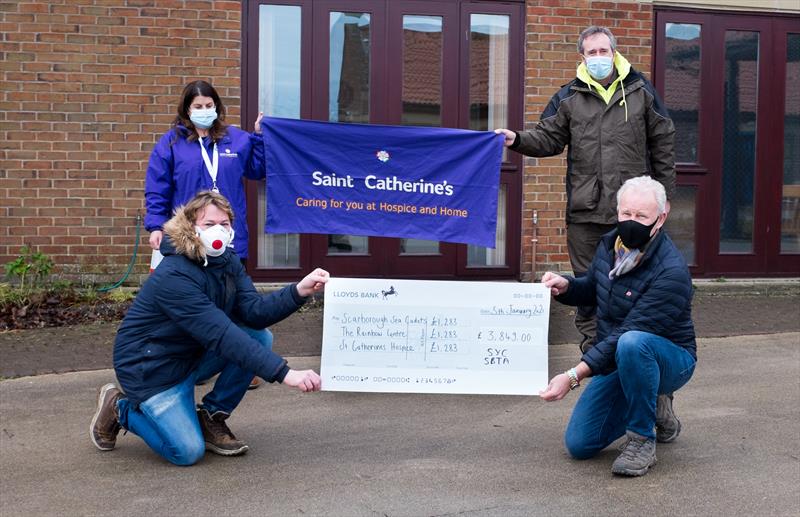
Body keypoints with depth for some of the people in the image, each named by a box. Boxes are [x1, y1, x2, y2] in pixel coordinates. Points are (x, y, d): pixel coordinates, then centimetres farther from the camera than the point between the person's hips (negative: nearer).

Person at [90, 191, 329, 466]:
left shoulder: (227, 261, -3)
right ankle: (119, 408, 10)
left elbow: (254, 311, -15)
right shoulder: (174, 276, -30)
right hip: (149, 366, -8)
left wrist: (299, 291, -32)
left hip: (192, 355, 8)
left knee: (261, 339, -13)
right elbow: (221, 335, -37)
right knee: (188, 452, -16)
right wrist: (285, 373, -43)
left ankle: (212, 417, 2)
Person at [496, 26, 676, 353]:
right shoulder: (569, 96, 8)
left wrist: (664, 194, 6)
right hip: (585, 210, 1)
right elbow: (549, 138, 7)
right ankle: (591, 349, 17)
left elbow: (662, 144, 9)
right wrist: (518, 140, -14)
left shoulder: (640, 91, 7)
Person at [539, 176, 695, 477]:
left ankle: (642, 440, -20)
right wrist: (565, 286, -8)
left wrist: (574, 376, -37)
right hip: (617, 362, 7)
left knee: (632, 344, -41)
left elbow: (627, 334, -31)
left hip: (670, 359, -7)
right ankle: (655, 409, 22)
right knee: (579, 445, -2)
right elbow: (591, 290, 16)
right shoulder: (609, 244, -3)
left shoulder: (671, 271, -27)